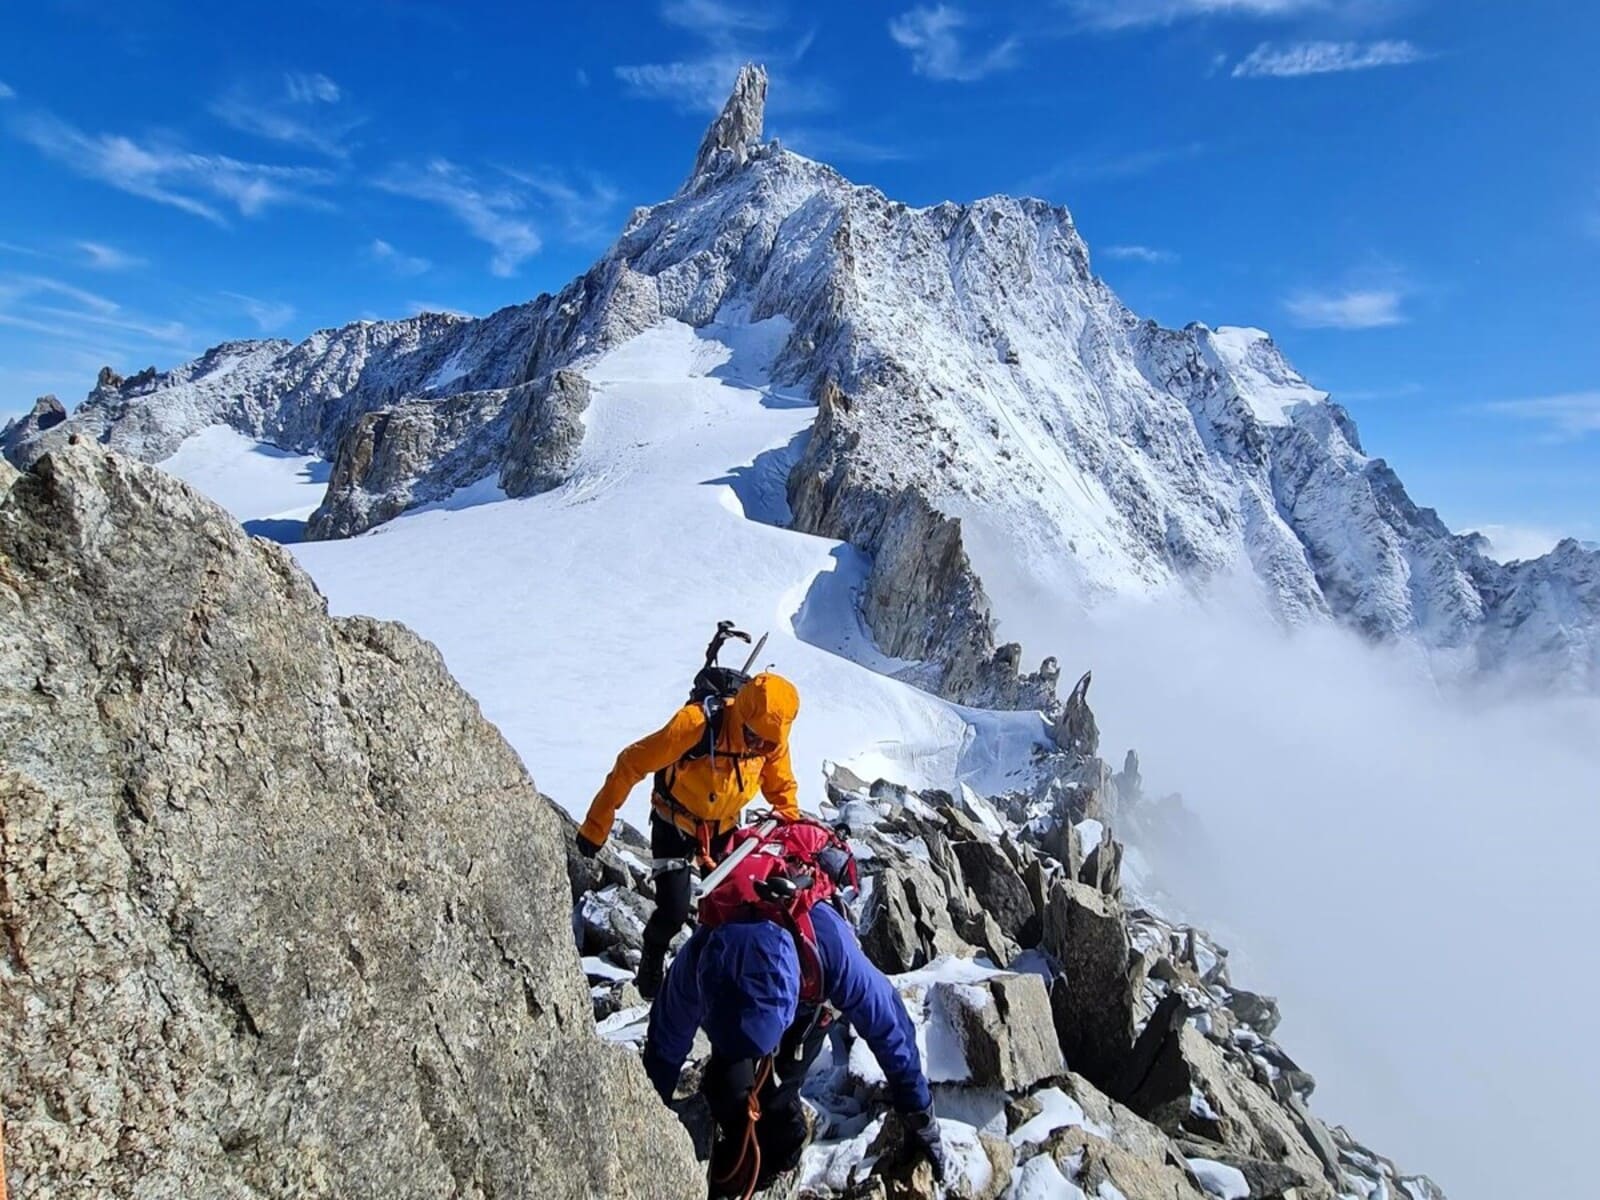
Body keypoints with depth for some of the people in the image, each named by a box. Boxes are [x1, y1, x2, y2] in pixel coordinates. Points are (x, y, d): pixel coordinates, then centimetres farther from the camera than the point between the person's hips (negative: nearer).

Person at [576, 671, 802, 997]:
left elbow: (782, 788, 3)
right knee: (673, 912, -9)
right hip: (675, 826, -4)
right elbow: (631, 765, -25)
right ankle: (651, 964, 25)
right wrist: (597, 824, -20)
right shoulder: (696, 725, -34)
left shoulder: (773, 739, -19)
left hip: (724, 827, 4)